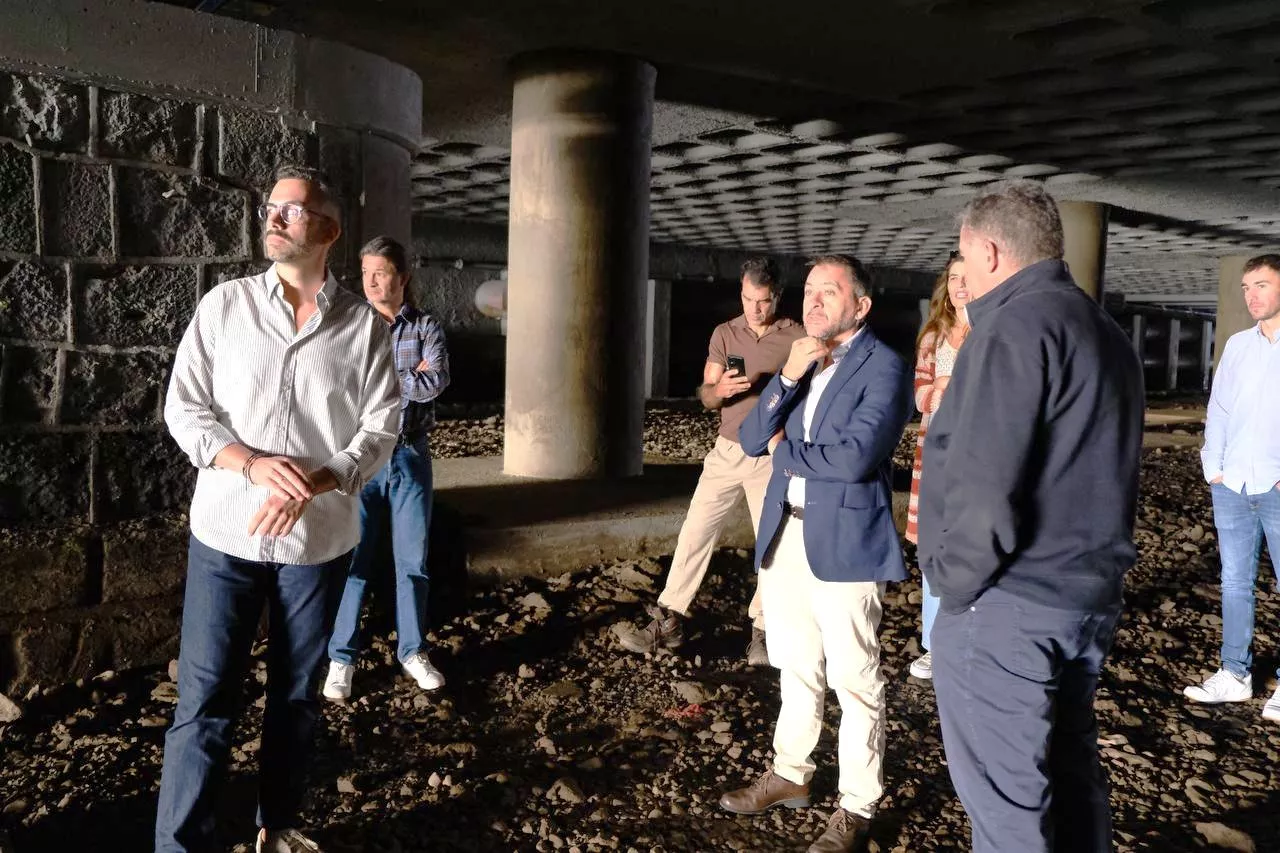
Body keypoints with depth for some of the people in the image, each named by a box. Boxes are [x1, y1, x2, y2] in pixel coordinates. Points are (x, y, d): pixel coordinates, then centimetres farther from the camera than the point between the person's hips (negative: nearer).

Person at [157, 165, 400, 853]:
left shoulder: (363, 325, 0)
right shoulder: (223, 305, 2)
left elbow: (380, 427, -3)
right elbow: (183, 408, -1)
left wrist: (311, 484, -18)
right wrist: (253, 464, -17)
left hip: (320, 538, 1)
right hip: (226, 534, 0)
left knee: (298, 693, 13)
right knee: (204, 699, 0)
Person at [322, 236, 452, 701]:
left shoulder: (426, 327, 3)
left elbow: (437, 381, -14)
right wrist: (411, 377, -12)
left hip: (410, 456, 1)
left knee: (413, 560, 9)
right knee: (352, 560, 2)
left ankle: (412, 651, 24)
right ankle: (341, 658, 15)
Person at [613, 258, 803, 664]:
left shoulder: (797, 338, -4)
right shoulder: (724, 333, 4)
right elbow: (706, 397, 1)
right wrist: (720, 390, -21)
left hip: (772, 456, -2)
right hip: (727, 451, 3)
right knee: (694, 533, 2)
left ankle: (762, 629, 18)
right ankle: (668, 621, 10)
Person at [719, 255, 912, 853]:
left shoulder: (883, 368, -10)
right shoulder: (800, 363, 12)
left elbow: (856, 456, -23)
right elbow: (751, 439, 4)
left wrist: (785, 449, -7)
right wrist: (787, 376, -10)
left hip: (843, 542, -7)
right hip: (784, 534, 7)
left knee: (854, 680, 4)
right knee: (796, 669, 20)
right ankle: (790, 775, 36)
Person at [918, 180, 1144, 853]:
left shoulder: (1015, 328, -15)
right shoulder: (1107, 335, 14)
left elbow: (985, 485, -22)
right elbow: (1102, 471, 17)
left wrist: (956, 581, -9)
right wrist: (1092, 570, 19)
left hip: (1006, 608, -9)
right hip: (1090, 596, 9)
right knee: (1070, 775, 20)